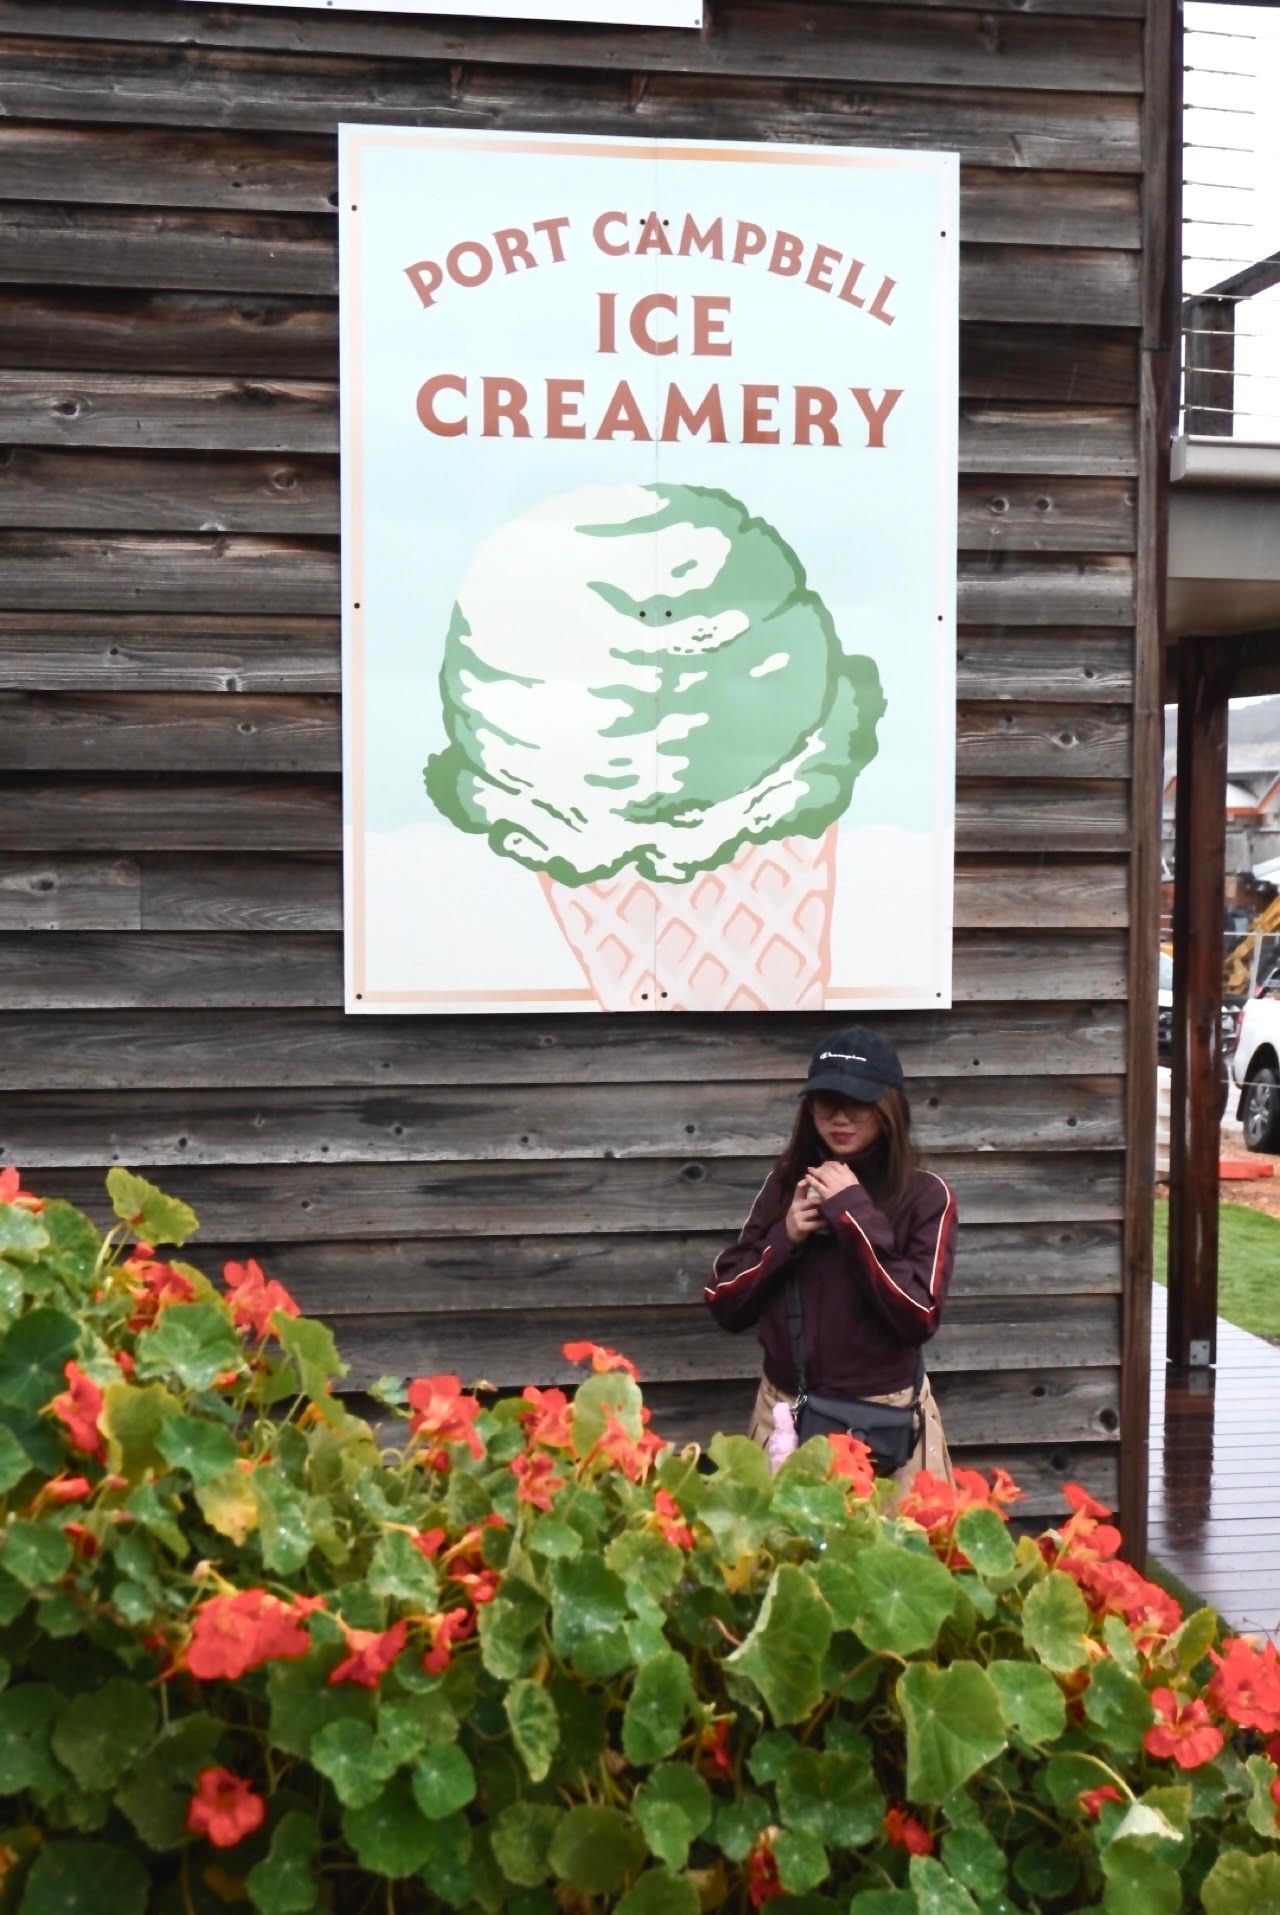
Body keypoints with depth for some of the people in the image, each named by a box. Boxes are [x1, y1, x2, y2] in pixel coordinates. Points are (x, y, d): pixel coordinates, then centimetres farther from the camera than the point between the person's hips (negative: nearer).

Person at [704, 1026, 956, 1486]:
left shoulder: (924, 1194, -7)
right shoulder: (786, 1183, 2)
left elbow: (919, 1318, -17)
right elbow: (724, 1306, 3)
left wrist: (856, 1213, -18)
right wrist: (785, 1236, -11)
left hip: (885, 1419, -3)